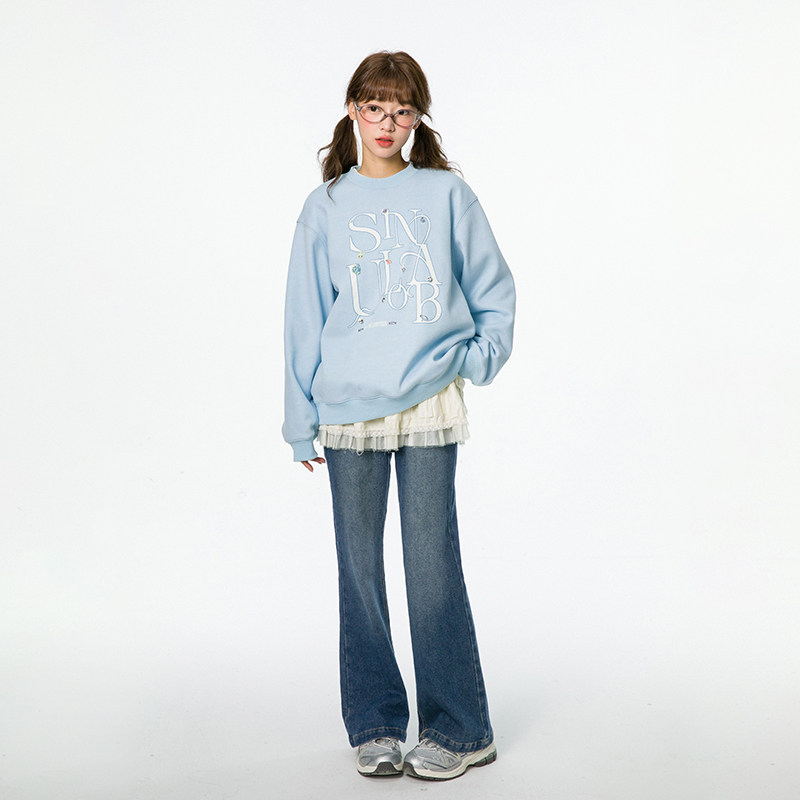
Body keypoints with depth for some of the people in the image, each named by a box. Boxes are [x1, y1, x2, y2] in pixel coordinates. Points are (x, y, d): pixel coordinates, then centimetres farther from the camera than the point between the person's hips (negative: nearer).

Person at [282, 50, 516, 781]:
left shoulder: (447, 194, 6)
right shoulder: (325, 208, 9)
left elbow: (495, 292, 12)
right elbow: (304, 320, 9)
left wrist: (477, 360, -2)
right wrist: (301, 421, 7)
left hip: (430, 403, -2)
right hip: (348, 410, 2)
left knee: (433, 564, -3)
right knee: (361, 569, 6)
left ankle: (459, 729, 10)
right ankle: (375, 725, 19)